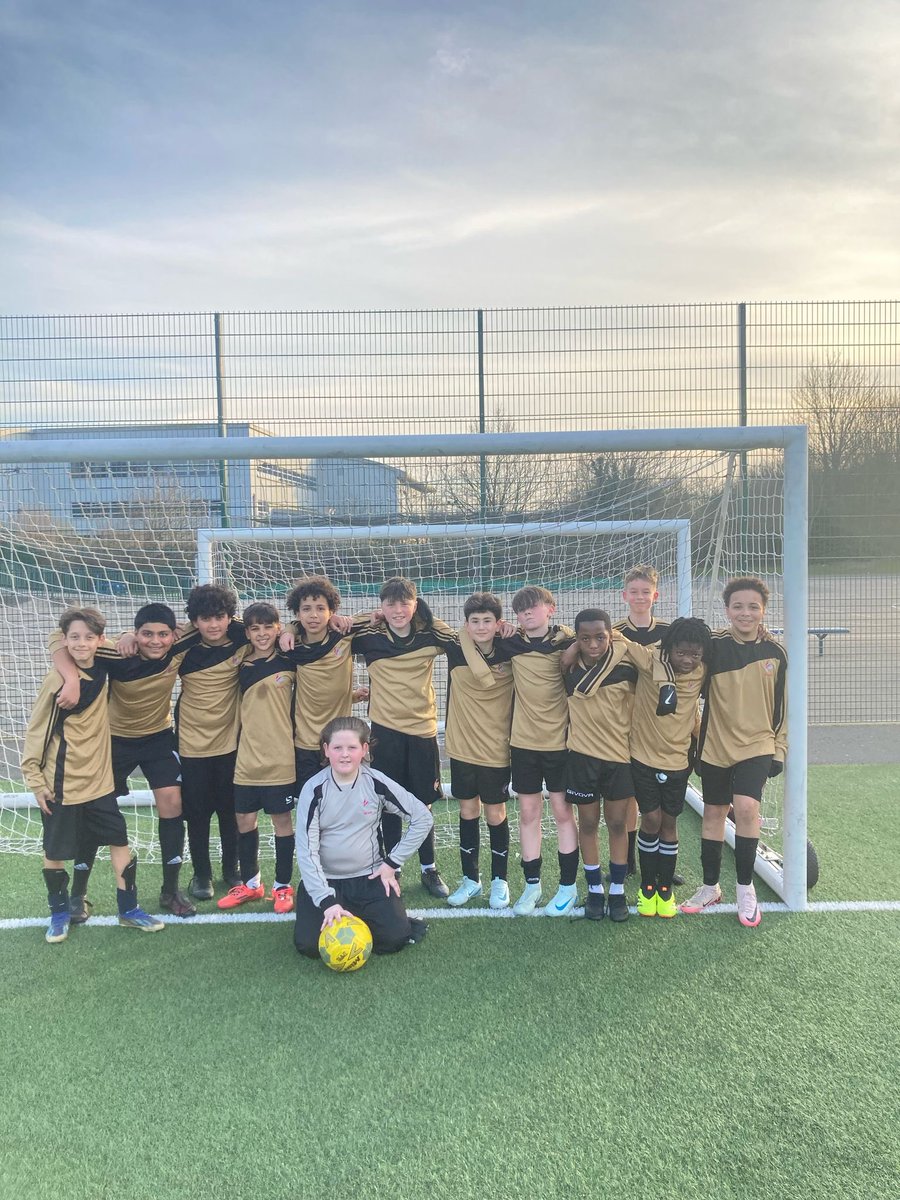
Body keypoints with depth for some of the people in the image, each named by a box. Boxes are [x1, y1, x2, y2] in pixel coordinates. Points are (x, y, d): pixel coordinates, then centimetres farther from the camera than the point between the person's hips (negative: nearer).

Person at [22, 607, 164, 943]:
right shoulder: (56, 678, -15)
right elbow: (36, 730, -8)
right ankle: (59, 912, 31)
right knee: (55, 851, 10)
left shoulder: (102, 669, -3)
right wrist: (35, 779, -8)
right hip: (61, 784, -4)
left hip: (99, 779, 4)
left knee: (120, 842, 7)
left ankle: (128, 909, 21)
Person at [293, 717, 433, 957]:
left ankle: (358, 918, 13)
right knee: (308, 944, -18)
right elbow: (306, 850, -15)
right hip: (324, 880, 0)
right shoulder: (314, 789, -13)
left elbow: (423, 818, -2)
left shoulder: (376, 783, -10)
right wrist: (327, 901, -25)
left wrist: (392, 863, -4)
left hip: (369, 877, 0)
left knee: (393, 937, -17)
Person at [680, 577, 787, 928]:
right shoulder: (713, 646, -9)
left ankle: (745, 888, 3)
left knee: (746, 807, -18)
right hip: (716, 745, 1)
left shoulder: (775, 652, -2)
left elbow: (781, 705, 6)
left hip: (757, 745, 0)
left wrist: (779, 749, 6)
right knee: (713, 813, 10)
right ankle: (710, 887, 28)